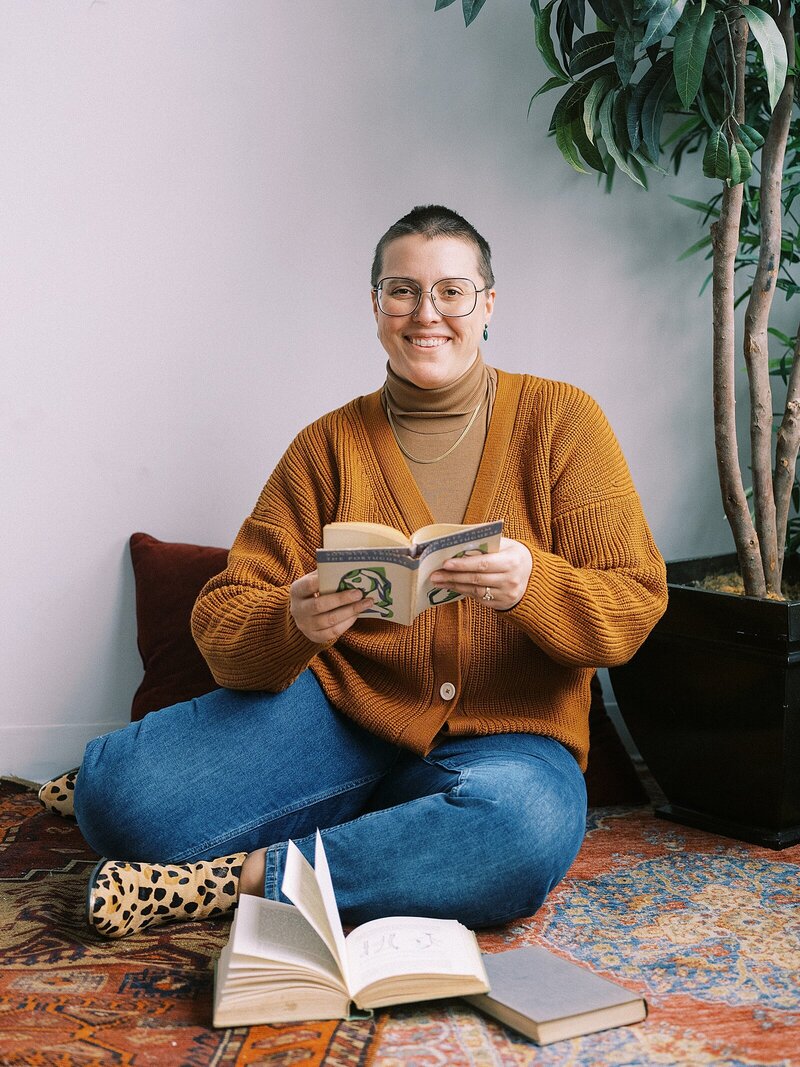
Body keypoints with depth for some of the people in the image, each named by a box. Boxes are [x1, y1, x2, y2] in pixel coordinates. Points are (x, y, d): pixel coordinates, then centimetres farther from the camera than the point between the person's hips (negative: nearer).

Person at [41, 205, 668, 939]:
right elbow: (221, 625, -3)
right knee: (115, 785, -22)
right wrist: (294, 626, -27)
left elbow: (636, 606, -6)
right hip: (342, 715, 1)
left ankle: (242, 876, -19)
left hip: (505, 738, 0)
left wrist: (531, 583, -28)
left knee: (530, 824, -38)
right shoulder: (329, 446, 5)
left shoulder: (562, 421, 1)